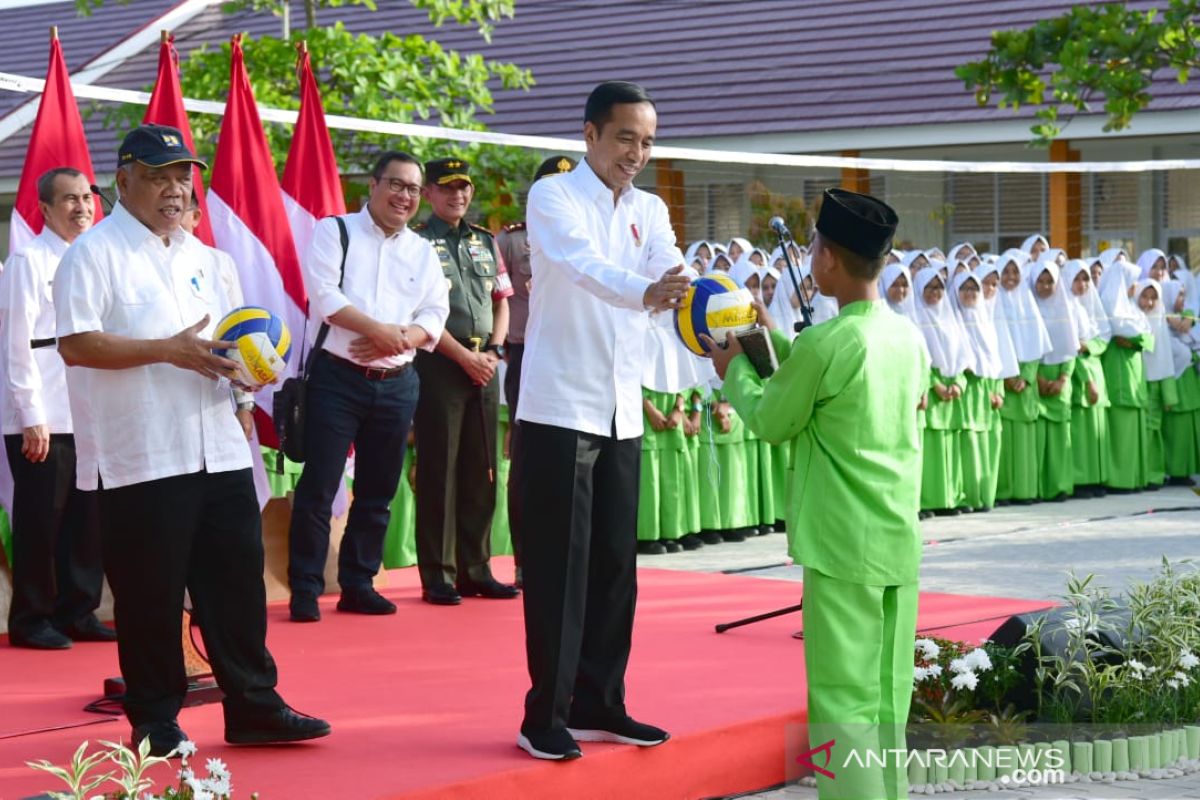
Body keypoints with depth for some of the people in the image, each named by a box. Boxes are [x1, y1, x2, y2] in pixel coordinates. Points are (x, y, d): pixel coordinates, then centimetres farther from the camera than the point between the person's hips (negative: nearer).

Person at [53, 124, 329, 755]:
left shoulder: (195, 255, 17)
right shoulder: (95, 252, -6)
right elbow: (76, 345, -16)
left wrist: (242, 359, 4)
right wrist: (169, 351, -19)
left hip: (216, 452, 7)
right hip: (140, 460, -7)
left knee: (237, 581, 7)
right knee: (150, 596, 1)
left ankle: (253, 707, 15)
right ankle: (153, 720, 13)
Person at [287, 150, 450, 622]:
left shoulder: (423, 252, 13)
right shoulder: (335, 231, 0)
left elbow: (434, 316, 7)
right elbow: (324, 295, -12)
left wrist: (400, 340, -13)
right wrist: (381, 330, -18)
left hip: (397, 384, 5)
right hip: (337, 376, -5)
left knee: (377, 493, 9)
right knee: (318, 488, -6)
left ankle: (358, 585, 19)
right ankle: (305, 590, 0)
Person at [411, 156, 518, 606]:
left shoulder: (486, 243, 15)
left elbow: (502, 302, 16)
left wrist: (494, 351, -1)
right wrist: (464, 356, -13)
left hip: (484, 365, 6)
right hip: (439, 365, -6)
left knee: (481, 470, 8)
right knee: (439, 469, -3)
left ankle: (475, 569, 15)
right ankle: (438, 576, 1)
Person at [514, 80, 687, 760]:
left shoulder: (651, 212, 11)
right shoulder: (553, 197, -7)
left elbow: (674, 277, -6)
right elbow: (583, 264, -27)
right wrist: (644, 293, -46)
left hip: (621, 413, 6)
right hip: (560, 406, -6)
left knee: (614, 564, 9)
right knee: (559, 565, -5)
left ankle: (598, 704, 19)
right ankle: (546, 714, 1)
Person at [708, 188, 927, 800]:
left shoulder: (823, 344, -15)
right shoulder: (909, 338, 7)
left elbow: (770, 422, -2)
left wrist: (735, 369, 15)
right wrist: (777, 346, 26)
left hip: (842, 545, -7)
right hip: (900, 542, 7)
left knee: (843, 697, -4)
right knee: (887, 693, 13)